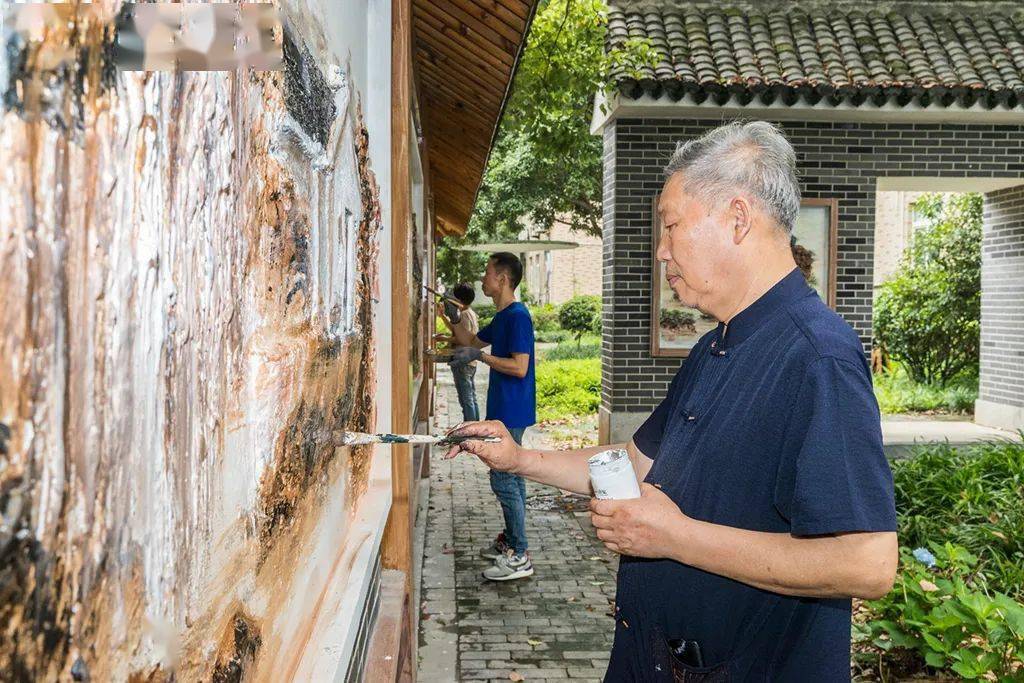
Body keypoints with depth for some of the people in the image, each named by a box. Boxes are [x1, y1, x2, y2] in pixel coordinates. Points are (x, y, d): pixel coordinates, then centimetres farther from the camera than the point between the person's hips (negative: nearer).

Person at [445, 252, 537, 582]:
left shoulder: (517, 316, -17)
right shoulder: (503, 317, 14)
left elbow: (520, 368, -24)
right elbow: (470, 341, 26)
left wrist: (479, 356, -20)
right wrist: (448, 316, 17)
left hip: (511, 412, -10)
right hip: (505, 410, 10)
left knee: (503, 480, -8)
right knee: (510, 476, 17)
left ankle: (519, 558, -2)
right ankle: (511, 541, 28)